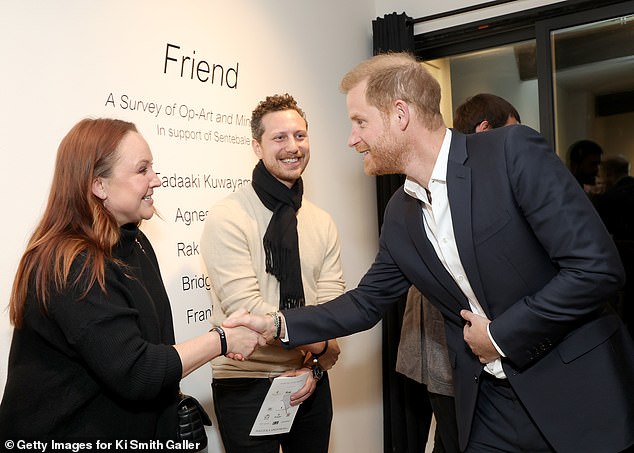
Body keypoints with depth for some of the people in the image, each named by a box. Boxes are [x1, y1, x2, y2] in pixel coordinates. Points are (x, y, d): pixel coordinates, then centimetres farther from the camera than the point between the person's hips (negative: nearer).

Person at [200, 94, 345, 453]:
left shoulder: (323, 222, 5)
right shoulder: (228, 218, -13)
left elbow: (330, 300, 1)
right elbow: (244, 306, -20)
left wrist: (315, 365, -12)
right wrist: (321, 346, -14)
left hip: (310, 382, 5)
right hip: (246, 387, -5)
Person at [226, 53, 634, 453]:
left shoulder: (514, 152, -17)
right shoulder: (400, 215, 2)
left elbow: (598, 267, -20)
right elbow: (367, 302, 10)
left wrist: (501, 335, -15)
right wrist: (277, 325, 3)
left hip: (580, 392, -4)